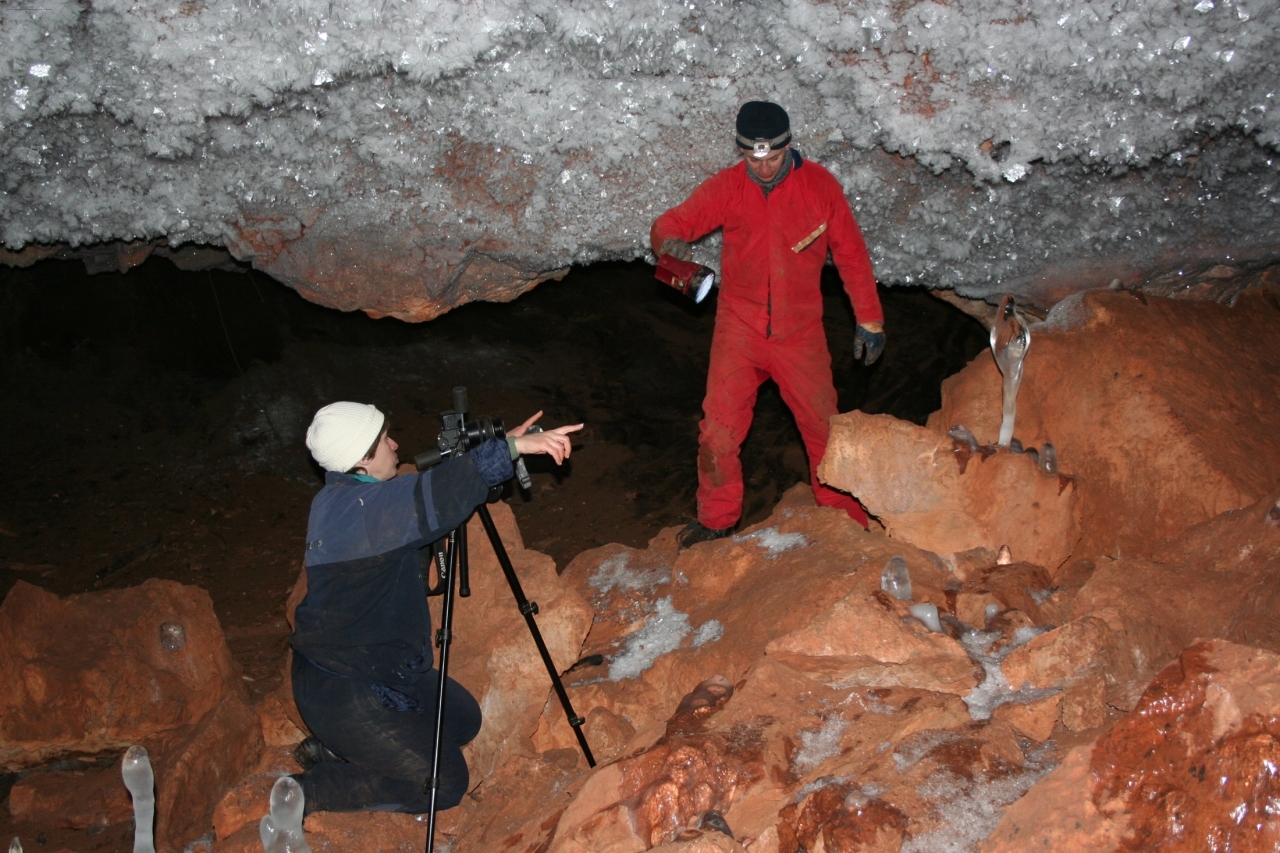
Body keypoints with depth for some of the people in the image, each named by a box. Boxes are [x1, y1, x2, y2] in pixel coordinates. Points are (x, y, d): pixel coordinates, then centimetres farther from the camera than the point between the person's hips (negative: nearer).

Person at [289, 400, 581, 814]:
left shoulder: (342, 497, 5)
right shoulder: (355, 508, -26)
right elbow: (431, 500, -42)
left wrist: (507, 446, 1)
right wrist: (510, 447, -47)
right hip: (342, 692, -10)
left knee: (463, 720, 20)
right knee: (445, 783, -4)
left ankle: (336, 748, 18)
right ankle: (309, 791, 1)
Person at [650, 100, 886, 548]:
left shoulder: (819, 185, -7)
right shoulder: (726, 187, -6)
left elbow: (851, 254, 1)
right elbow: (672, 223, -7)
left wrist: (870, 319, 2)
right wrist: (672, 239, -33)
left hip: (800, 331, 0)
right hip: (739, 328, 1)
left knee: (824, 426, 5)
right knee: (719, 428, -3)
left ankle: (845, 517, 25)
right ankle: (717, 517, 19)